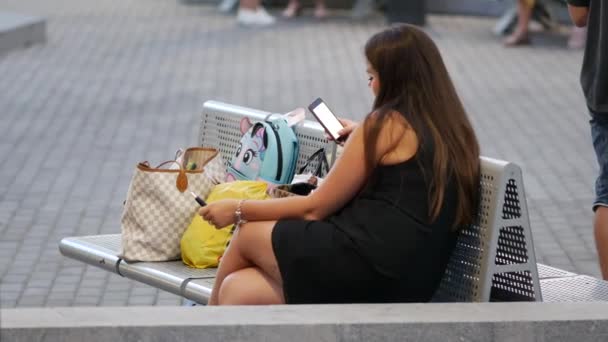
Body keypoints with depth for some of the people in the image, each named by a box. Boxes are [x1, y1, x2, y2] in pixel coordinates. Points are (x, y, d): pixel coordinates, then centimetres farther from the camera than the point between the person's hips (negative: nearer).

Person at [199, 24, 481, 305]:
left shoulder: (387, 124, -7)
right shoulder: (454, 132, 15)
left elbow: (314, 209, -4)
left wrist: (238, 210, 6)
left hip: (368, 267, -8)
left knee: (247, 235, 15)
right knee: (238, 290, 11)